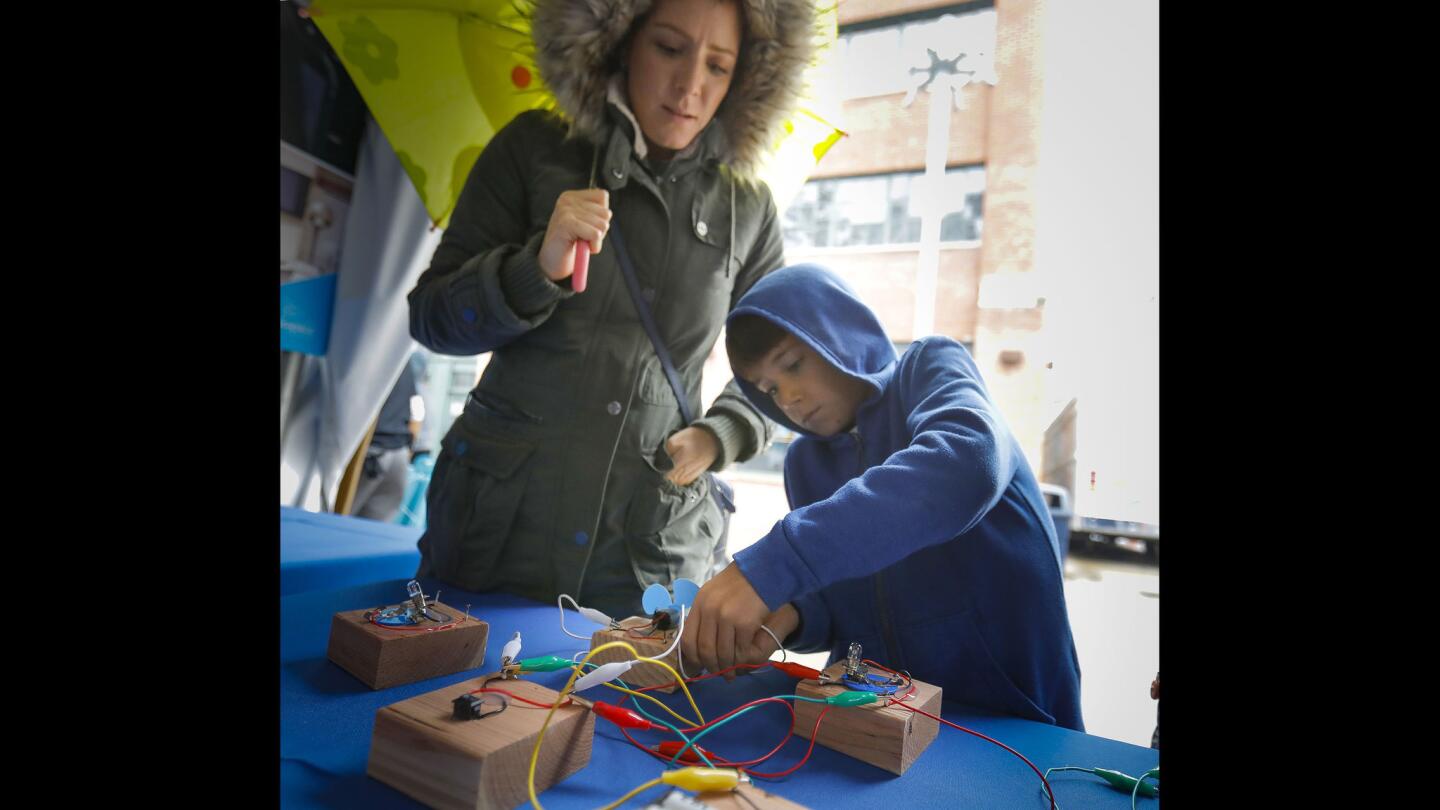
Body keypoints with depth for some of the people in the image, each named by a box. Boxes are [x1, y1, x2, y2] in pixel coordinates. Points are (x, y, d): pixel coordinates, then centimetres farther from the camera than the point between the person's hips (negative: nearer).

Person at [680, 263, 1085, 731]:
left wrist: (774, 562, -34)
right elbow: (835, 602, 9)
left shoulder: (929, 366, -5)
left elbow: (967, 465, -28)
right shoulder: (805, 461, 9)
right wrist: (787, 617, -14)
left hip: (1006, 714, -4)